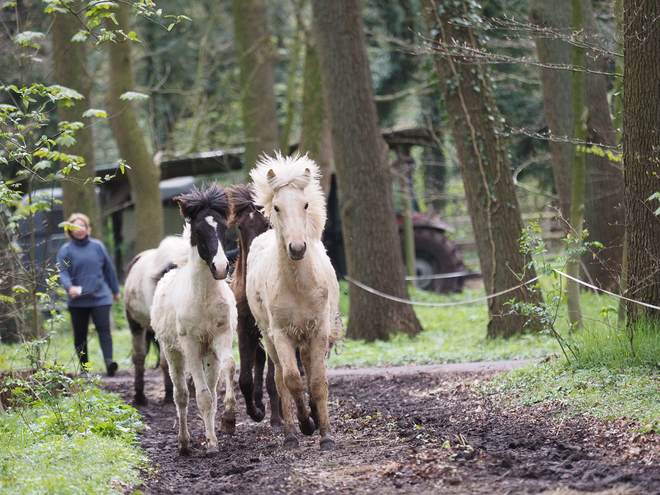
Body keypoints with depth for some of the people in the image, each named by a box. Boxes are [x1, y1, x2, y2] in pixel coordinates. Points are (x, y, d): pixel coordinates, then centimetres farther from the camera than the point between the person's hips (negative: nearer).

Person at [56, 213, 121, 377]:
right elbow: (62, 273, -7)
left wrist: (115, 290, 21)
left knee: (104, 329, -15)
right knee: (80, 335, 6)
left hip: (100, 297, 0)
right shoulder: (65, 250, 2)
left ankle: (109, 361, -27)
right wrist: (69, 287, -27)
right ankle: (84, 368, 14)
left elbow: (108, 269, 15)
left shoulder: (97, 246, 7)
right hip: (77, 300, 0)